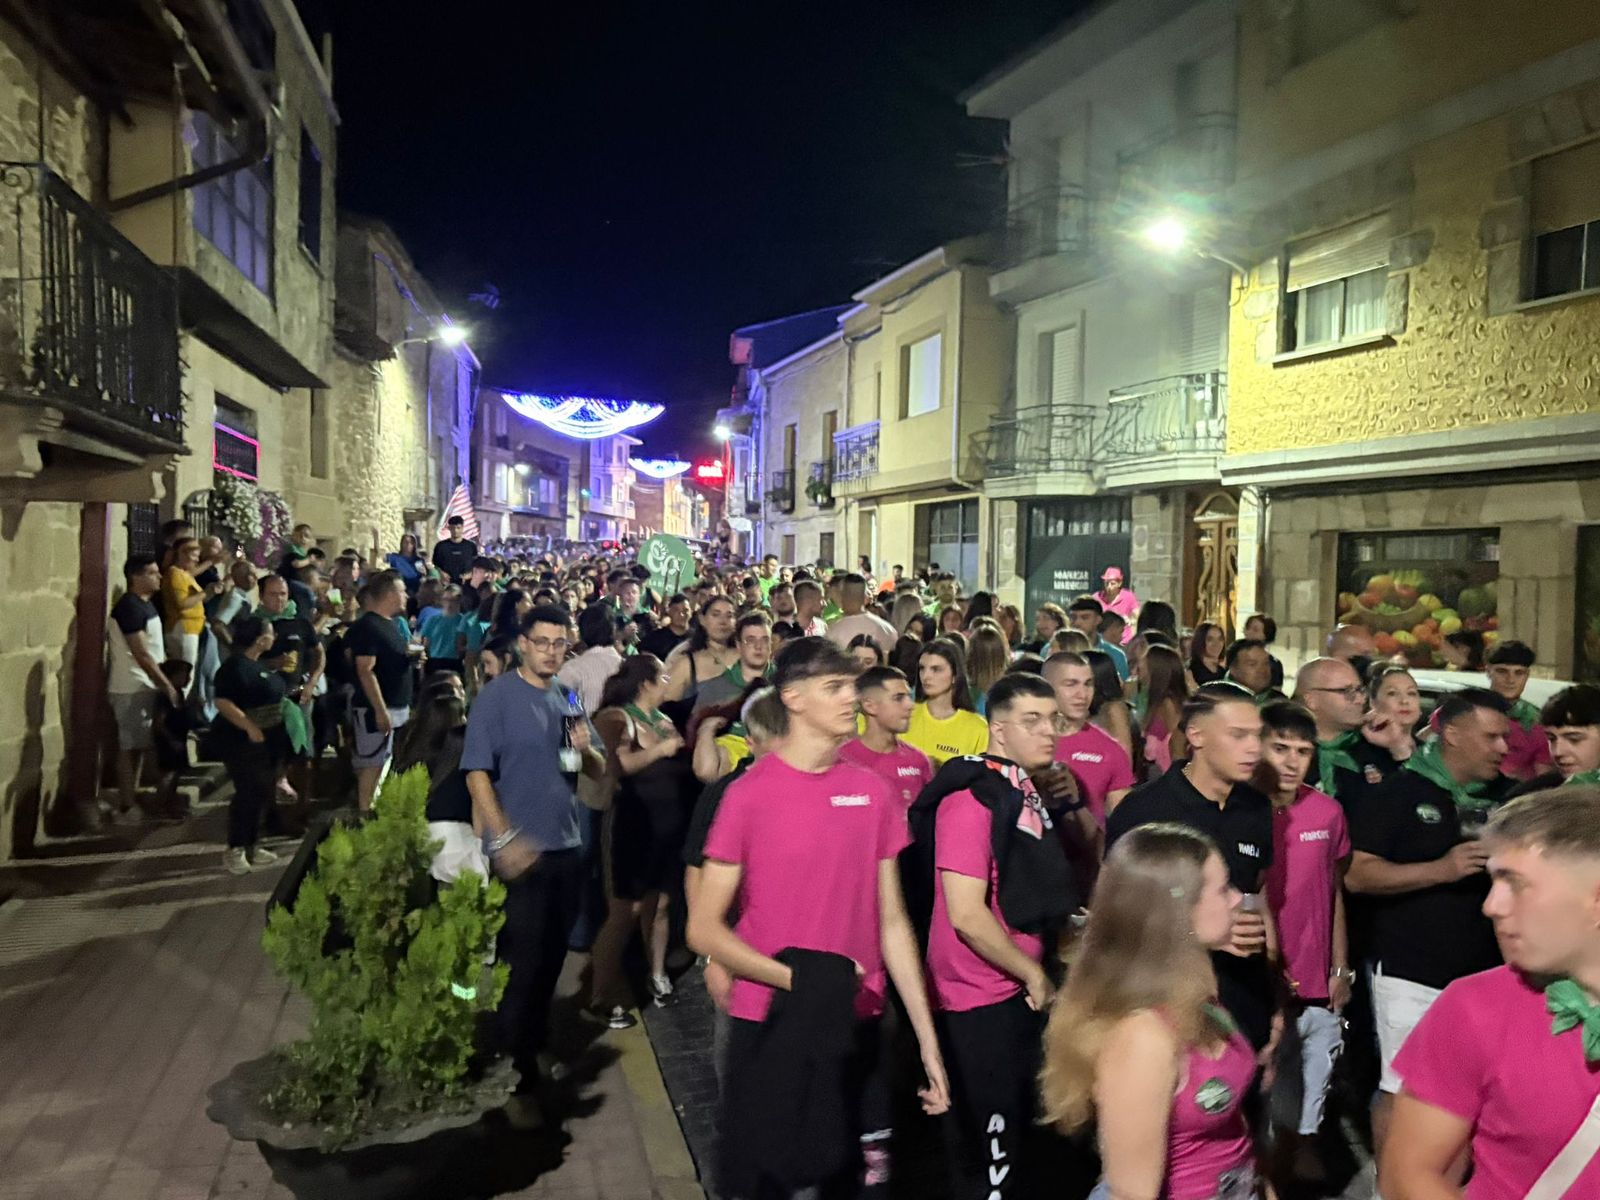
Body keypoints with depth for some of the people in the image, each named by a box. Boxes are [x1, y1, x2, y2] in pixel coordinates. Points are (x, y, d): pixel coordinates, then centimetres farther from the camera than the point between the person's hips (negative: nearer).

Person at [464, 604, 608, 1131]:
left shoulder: (568, 699, 9)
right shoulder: (496, 697, -8)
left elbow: (599, 772, 11)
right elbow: (477, 774, -13)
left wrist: (586, 748, -12)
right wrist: (504, 839, -21)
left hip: (566, 849, 6)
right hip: (520, 852, -6)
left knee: (551, 958, 17)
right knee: (521, 965, -1)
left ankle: (535, 1042, 36)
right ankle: (517, 1079, 10)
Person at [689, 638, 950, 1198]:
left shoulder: (872, 793, 1)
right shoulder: (748, 794, -11)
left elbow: (892, 921, 5)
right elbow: (703, 929, -8)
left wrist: (926, 1037, 3)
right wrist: (794, 980, -19)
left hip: (857, 1028, 3)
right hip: (767, 1027, -3)